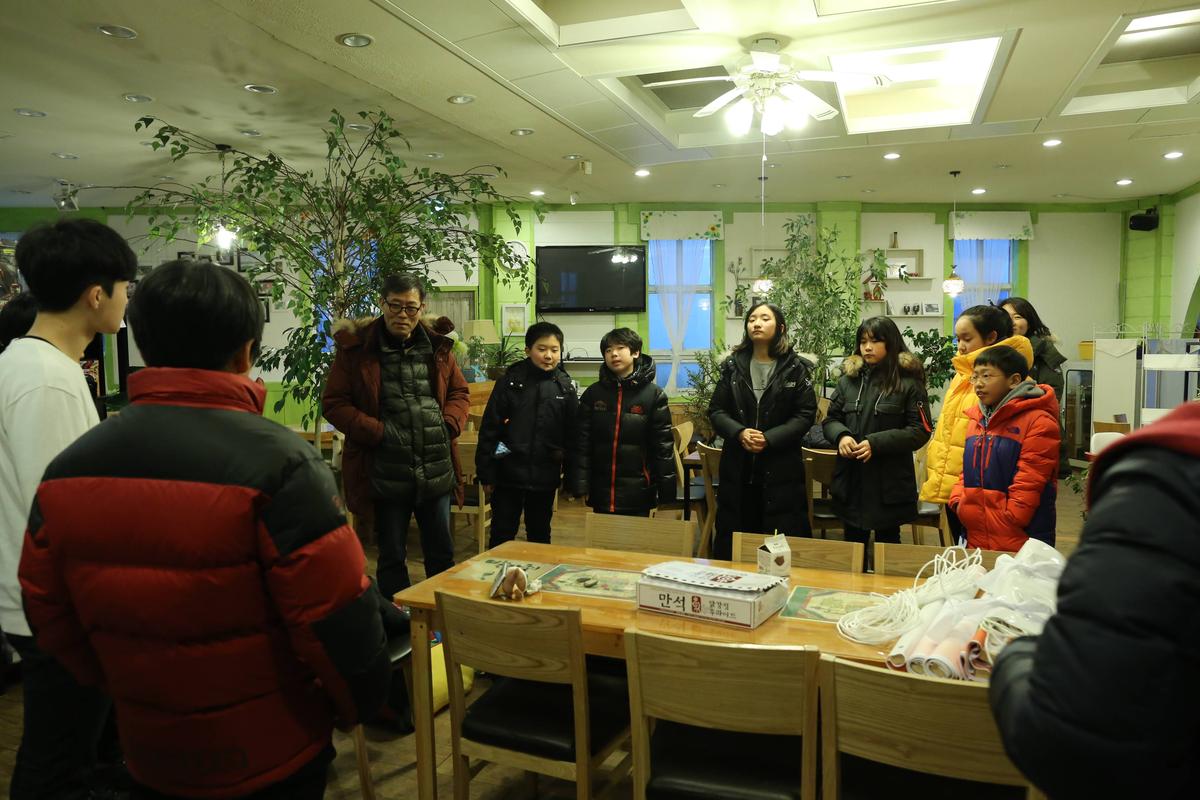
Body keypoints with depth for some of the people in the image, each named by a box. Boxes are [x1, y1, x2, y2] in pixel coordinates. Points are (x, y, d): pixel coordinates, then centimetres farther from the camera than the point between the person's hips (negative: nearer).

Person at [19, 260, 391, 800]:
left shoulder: (68, 469, -5)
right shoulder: (278, 463, -24)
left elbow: (48, 611, 5)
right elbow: (338, 617, -23)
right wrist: (358, 704, -4)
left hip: (149, 752, 4)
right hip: (270, 756, -4)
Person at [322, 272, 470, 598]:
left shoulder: (437, 346, 6)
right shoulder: (356, 348, -3)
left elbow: (460, 393, 15)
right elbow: (333, 403, -3)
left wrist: (448, 426, -4)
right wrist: (378, 432, -14)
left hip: (437, 470, 3)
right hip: (386, 473, -3)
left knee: (442, 552, 15)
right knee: (392, 557, 11)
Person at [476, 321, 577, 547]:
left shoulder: (565, 387, 0)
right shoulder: (510, 382, -6)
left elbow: (572, 433, 4)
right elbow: (489, 429, -5)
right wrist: (486, 473, -6)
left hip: (545, 478, 2)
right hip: (508, 475, -2)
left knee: (540, 536, 16)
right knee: (501, 536, 8)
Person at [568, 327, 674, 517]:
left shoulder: (654, 395, -3)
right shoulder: (593, 393, 3)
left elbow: (664, 446, -3)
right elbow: (582, 442, 1)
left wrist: (666, 492, -6)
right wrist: (579, 485, -7)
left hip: (638, 492, -2)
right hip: (601, 491, 2)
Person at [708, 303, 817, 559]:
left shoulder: (795, 368, 0)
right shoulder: (732, 366, 7)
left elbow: (805, 415, -4)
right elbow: (716, 410, 5)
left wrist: (769, 438, -16)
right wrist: (739, 433, -14)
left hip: (781, 470, -2)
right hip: (737, 467, 2)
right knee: (731, 543, 8)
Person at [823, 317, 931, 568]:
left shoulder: (909, 382, -6)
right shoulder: (848, 379, 8)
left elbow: (920, 430, -10)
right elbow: (831, 419, 11)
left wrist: (876, 443, -19)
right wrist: (841, 436, -11)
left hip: (890, 483, -4)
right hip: (851, 481, 4)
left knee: (888, 543, 12)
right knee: (853, 545, 15)